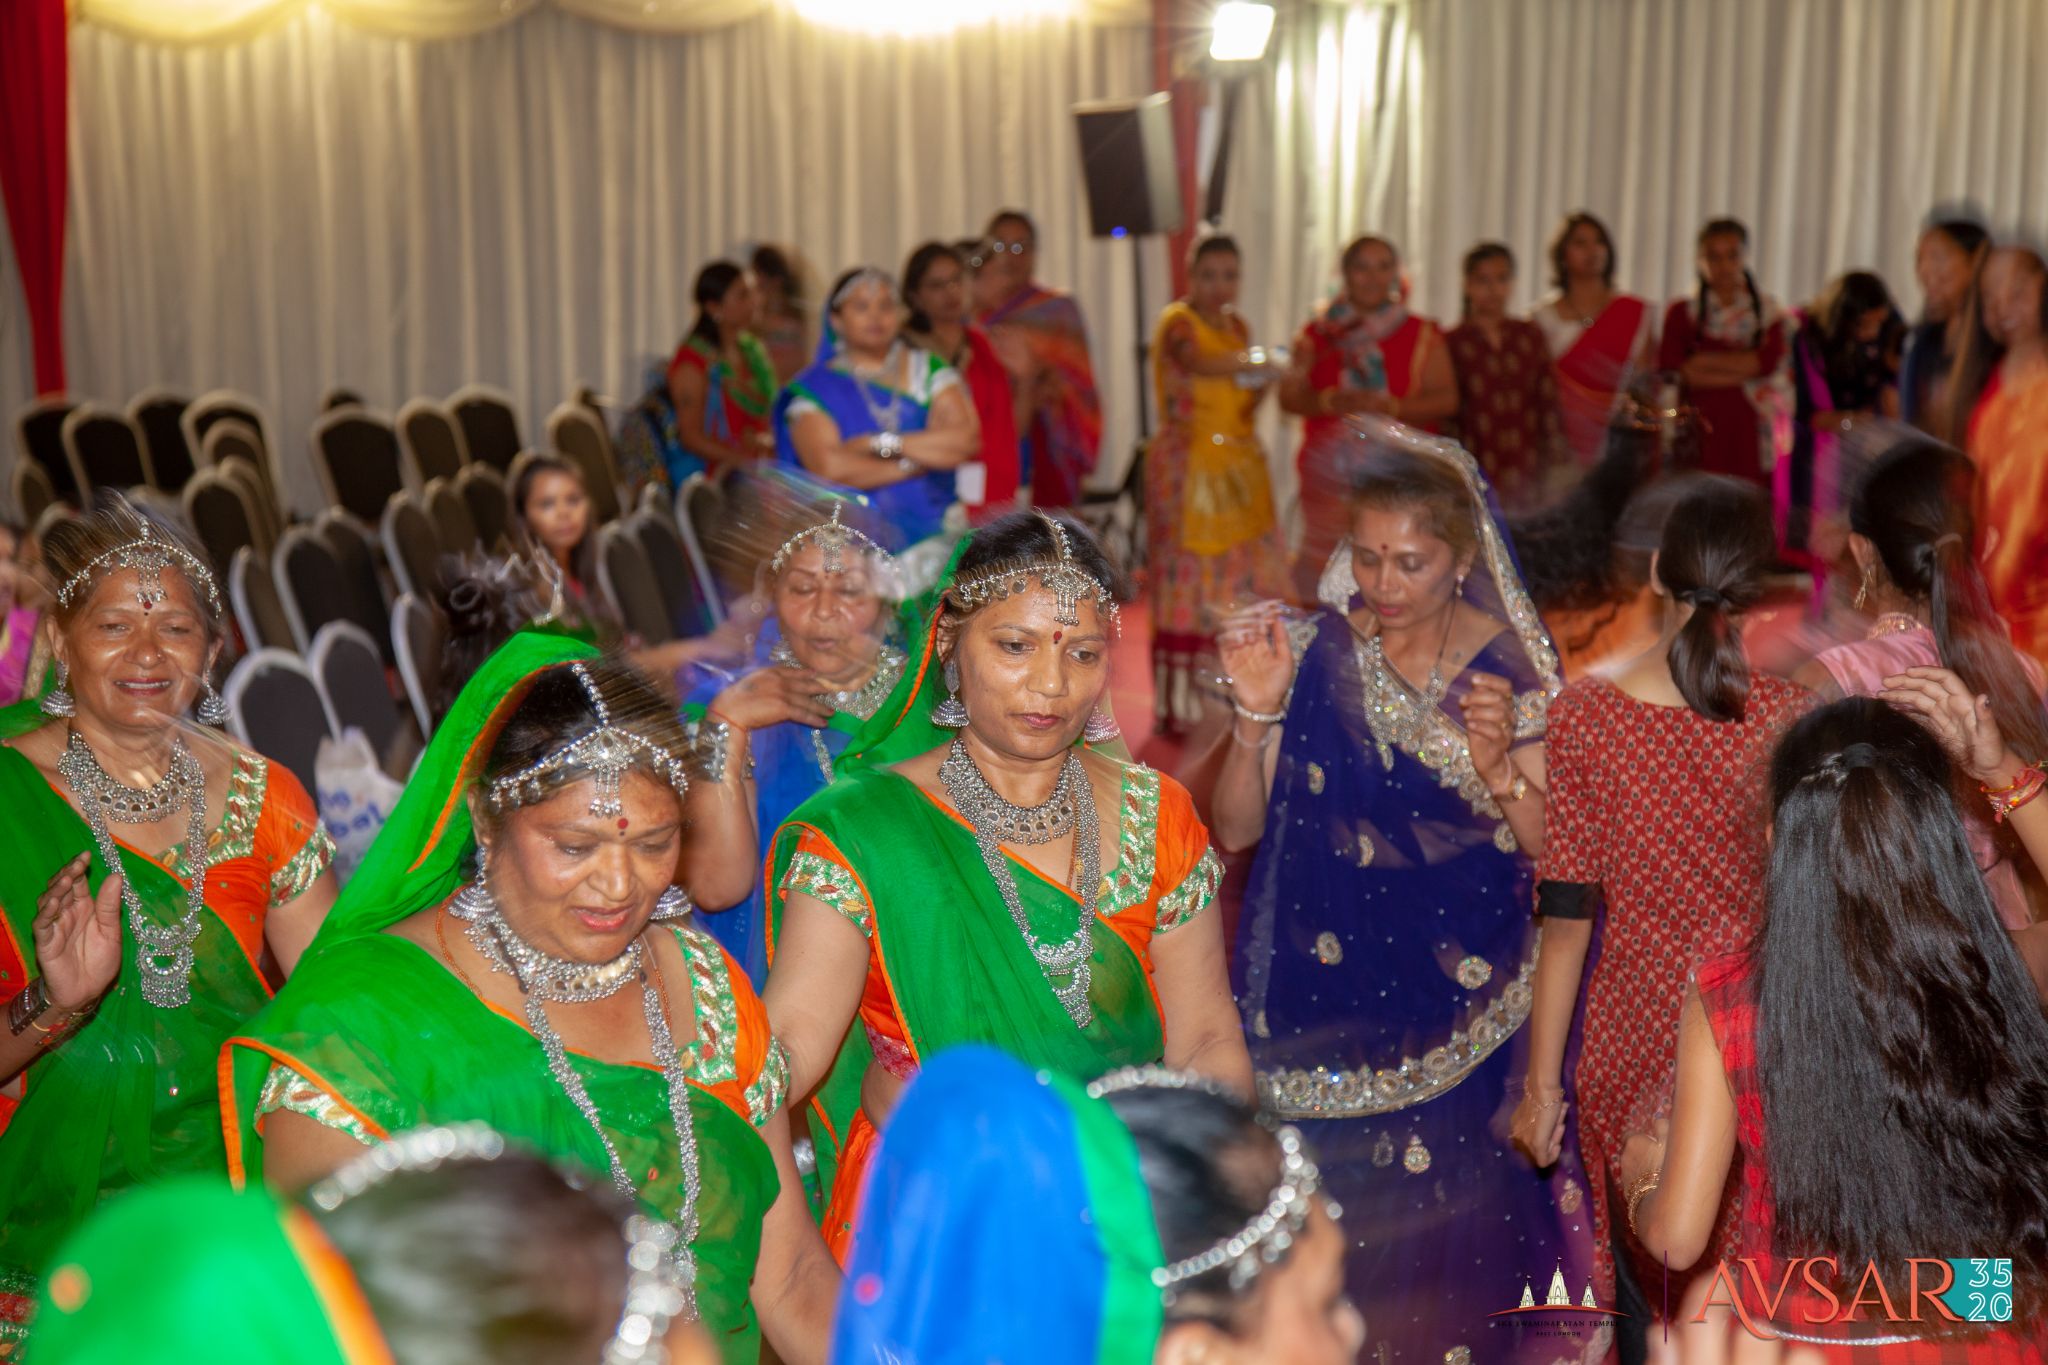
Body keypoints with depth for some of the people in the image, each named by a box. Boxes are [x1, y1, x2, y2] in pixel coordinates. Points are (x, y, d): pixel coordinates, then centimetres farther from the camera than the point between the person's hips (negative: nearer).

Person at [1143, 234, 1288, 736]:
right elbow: (1197, 362, -32)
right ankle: (1175, 702, 0)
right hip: (1186, 466, -7)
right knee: (1186, 580, -6)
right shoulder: (1177, 322, -8)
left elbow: (1245, 405, 14)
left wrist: (1262, 381, -7)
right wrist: (1248, 363, -49)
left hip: (1240, 465, 7)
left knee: (1245, 580, 5)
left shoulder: (1237, 325, 13)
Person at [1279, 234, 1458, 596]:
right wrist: (1330, 402, -13)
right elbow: (1290, 395, 7)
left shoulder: (1421, 335, 8)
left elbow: (1447, 398, 0)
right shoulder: (1320, 333, 12)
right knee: (1324, 566, -5)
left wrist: (1388, 406, -15)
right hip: (1329, 479, 1)